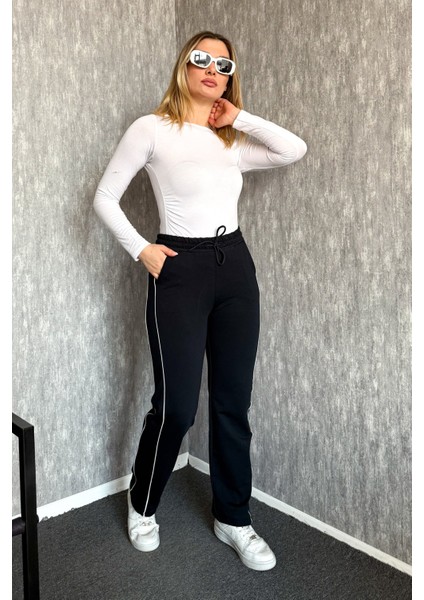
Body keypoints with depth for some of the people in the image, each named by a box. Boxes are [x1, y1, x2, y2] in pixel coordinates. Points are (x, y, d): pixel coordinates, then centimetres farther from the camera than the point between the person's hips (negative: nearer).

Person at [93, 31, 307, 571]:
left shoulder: (233, 141, 12)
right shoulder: (152, 129, -2)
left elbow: (296, 150, 0)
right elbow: (105, 197, 0)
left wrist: (239, 116, 2)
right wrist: (141, 250, -8)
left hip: (235, 266, 5)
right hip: (181, 269, -5)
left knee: (233, 403, 8)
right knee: (176, 405, -2)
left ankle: (233, 519, 26)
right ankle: (142, 504, 28)